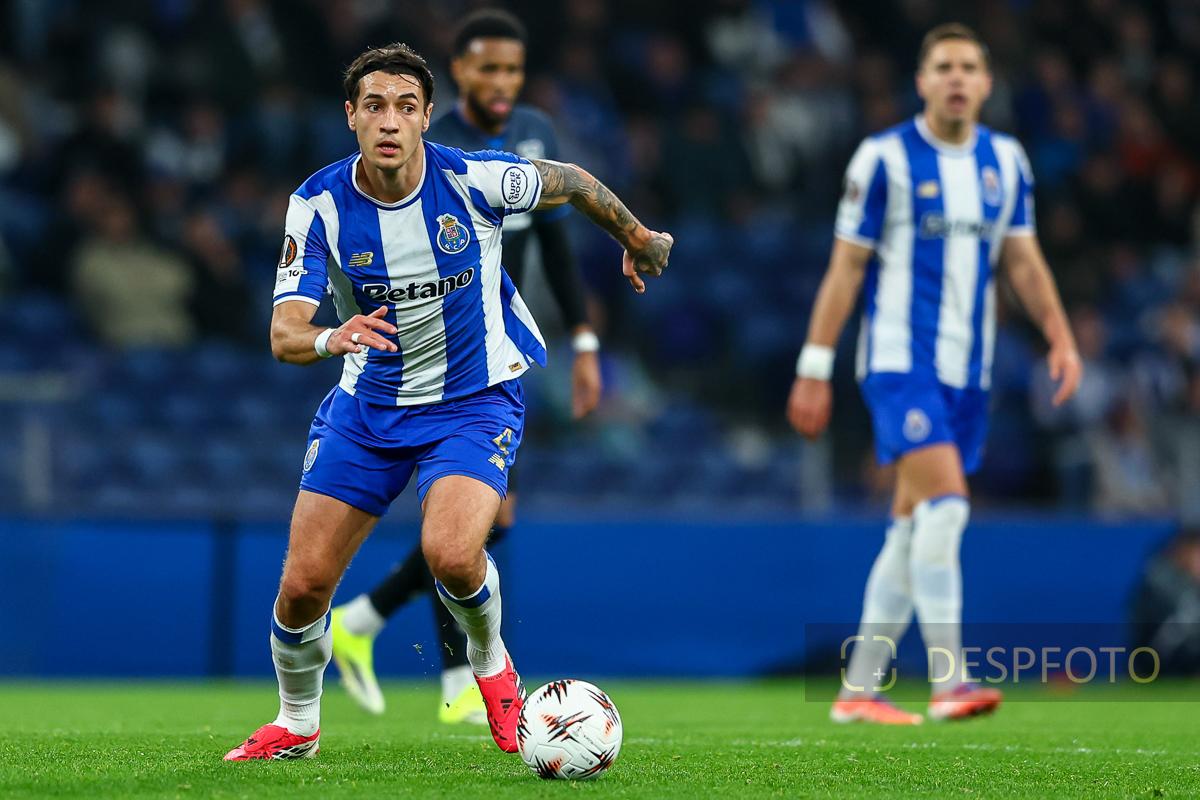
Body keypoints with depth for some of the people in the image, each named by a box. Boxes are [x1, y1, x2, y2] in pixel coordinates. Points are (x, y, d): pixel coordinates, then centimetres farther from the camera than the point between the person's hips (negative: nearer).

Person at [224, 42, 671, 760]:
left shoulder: (475, 179, -19)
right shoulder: (318, 204, -15)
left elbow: (572, 182, 2)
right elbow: (284, 334, -21)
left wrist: (639, 239, 18)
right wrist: (331, 339, -45)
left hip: (477, 398, -3)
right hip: (369, 401, 3)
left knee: (451, 554, -29)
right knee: (303, 586, -3)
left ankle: (491, 661, 5)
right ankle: (297, 723, 26)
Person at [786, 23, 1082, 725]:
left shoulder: (1007, 161, 10)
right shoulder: (885, 158, -5)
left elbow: (1024, 259, 15)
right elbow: (846, 267, -3)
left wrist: (1060, 337, -1)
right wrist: (814, 370, -5)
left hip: (969, 370, 6)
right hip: (900, 359, -6)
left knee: (913, 531, 8)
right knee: (945, 504, -21)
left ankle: (860, 689, 16)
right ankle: (950, 683, -22)